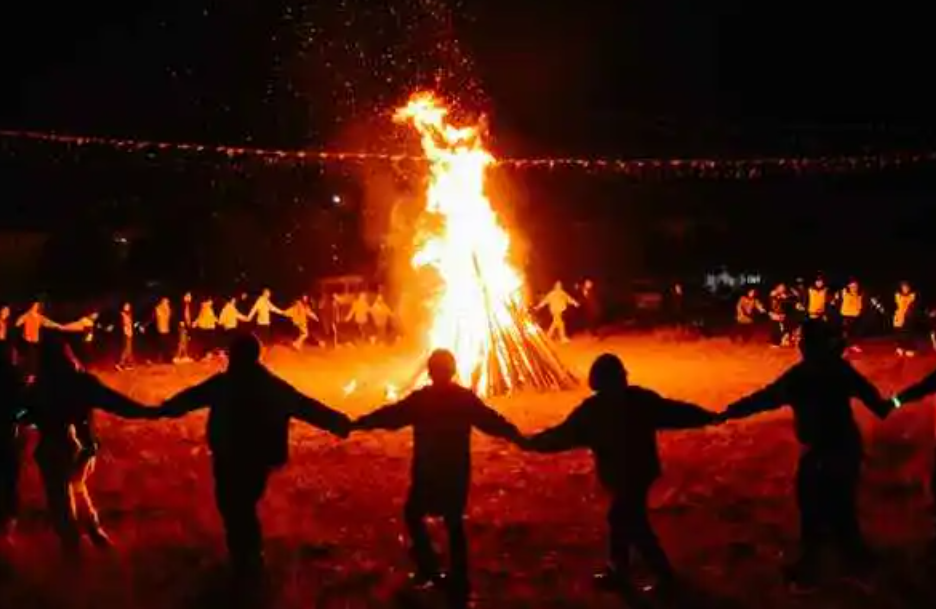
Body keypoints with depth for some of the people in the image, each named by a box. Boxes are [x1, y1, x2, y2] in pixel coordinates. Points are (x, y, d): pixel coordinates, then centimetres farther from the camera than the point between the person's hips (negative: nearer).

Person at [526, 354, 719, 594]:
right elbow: (675, 412, 2)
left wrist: (530, 442, -2)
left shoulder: (594, 409, -18)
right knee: (621, 519, 21)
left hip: (623, 475, -7)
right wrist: (710, 417, 15)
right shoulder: (641, 399, -3)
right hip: (641, 471, 7)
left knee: (635, 527, 6)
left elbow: (563, 434, -13)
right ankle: (617, 572, 33)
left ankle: (666, 576, 12)